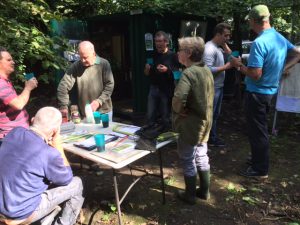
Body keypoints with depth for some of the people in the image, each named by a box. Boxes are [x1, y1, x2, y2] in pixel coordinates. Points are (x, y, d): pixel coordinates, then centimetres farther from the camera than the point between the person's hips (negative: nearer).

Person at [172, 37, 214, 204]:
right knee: (202, 157, 20)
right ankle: (204, 191, 34)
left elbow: (178, 99, -36)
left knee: (188, 160, 8)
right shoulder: (207, 70, 5)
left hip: (190, 124, -8)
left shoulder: (189, 73, -22)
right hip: (204, 122, 8)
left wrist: (179, 110, -17)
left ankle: (190, 195, 24)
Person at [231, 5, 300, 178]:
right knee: (260, 128, 22)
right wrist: (283, 69, 10)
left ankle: (260, 170, 15)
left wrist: (239, 65, -11)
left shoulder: (259, 42, -23)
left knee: (257, 131, 2)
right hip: (270, 90, 9)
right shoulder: (280, 38, 6)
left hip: (257, 92, -9)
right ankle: (260, 159, 38)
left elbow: (255, 75, -27)